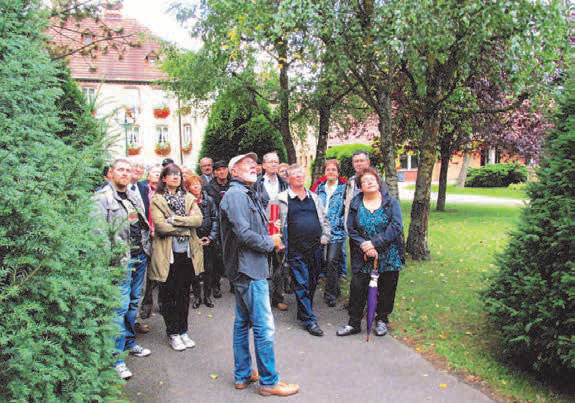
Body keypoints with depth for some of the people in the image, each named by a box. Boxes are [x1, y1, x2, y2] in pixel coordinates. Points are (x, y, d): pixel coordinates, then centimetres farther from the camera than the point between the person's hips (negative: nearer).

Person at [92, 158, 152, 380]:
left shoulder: (134, 196, 16)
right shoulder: (102, 197, -9)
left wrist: (146, 247, 16)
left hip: (140, 256, 8)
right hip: (120, 260, -8)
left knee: (134, 302, 17)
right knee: (120, 306, -7)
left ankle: (129, 342, 33)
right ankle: (116, 356, 2)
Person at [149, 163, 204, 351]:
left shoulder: (189, 198, 11)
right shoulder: (156, 200, -1)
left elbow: (198, 219, -5)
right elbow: (160, 225, -16)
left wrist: (174, 219, -14)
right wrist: (186, 225, -9)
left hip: (187, 253, 4)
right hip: (167, 254, -3)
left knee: (184, 294, 11)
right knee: (168, 295, 5)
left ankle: (183, 331, 25)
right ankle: (173, 333, 19)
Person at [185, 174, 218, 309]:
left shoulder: (209, 200, 0)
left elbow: (215, 219, 2)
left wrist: (211, 237, -6)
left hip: (208, 240, 1)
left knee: (208, 269, 7)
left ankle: (207, 296, 20)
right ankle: (197, 296, 20)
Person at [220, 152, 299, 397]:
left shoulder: (247, 195, 17)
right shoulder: (236, 194, -14)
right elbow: (244, 234, -22)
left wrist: (271, 238, 2)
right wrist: (270, 243, -10)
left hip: (245, 269, 10)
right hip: (249, 269, -10)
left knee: (243, 322, 16)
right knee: (264, 327, -2)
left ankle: (242, 375, 29)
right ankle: (268, 381, 10)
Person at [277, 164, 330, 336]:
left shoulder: (314, 197, 14)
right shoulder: (282, 199, 0)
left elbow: (324, 219, 19)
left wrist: (324, 237, 8)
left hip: (315, 249, 5)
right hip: (296, 251, -5)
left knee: (312, 284, 13)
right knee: (301, 285, -2)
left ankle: (304, 313, 30)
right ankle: (309, 320, 6)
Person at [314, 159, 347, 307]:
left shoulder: (344, 188, -1)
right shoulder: (320, 187, 11)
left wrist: (342, 222, -7)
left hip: (336, 230, -4)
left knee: (332, 260, -11)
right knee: (324, 259, 9)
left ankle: (330, 294, 0)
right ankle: (335, 290, 28)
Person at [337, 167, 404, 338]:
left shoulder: (391, 201, -3)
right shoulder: (355, 204, 2)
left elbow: (396, 227, -12)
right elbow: (351, 229, -1)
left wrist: (374, 243, -19)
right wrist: (364, 246, -17)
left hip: (388, 256, -1)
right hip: (362, 257, 1)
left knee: (386, 290, 10)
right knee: (357, 288, 1)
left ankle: (382, 320, 31)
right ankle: (354, 323, 17)